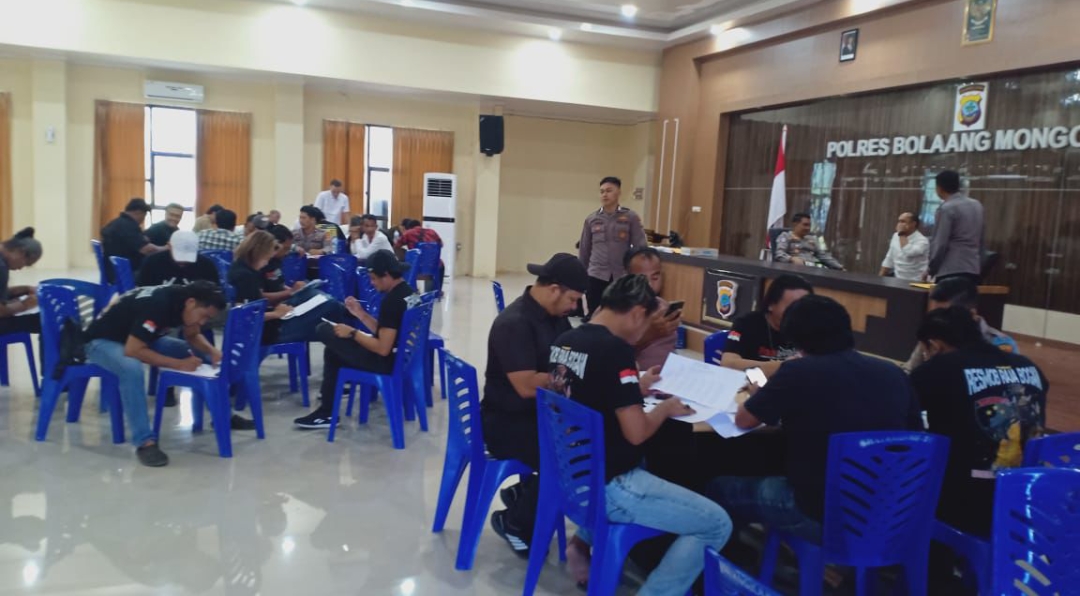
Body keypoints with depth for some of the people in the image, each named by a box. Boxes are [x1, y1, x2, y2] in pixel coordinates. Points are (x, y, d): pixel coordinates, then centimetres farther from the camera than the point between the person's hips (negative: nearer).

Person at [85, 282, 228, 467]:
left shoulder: (182, 300, -11)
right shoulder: (157, 305, -35)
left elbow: (193, 336, 4)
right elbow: (133, 350, -37)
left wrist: (212, 351, -16)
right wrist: (179, 364, -36)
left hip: (143, 339, 8)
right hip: (102, 340, -8)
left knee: (202, 355, -5)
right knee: (132, 368, -40)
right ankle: (145, 442, -35)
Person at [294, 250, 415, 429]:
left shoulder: (392, 300, -23)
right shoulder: (408, 293, 7)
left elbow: (383, 348, -24)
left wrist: (352, 333, -13)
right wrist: (360, 314, 6)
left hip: (387, 361, -9)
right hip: (402, 354, 9)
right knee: (332, 350, 19)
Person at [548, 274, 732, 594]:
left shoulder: (565, 341, 4)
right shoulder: (615, 350, -21)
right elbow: (636, 432, -22)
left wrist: (636, 388, 16)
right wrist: (665, 408, -4)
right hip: (605, 486, -9)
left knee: (644, 464, 38)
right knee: (716, 524, -3)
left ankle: (586, 542, 27)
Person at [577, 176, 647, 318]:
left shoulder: (631, 217, 1)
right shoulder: (591, 219, 7)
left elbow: (641, 247, -1)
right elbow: (584, 249, 13)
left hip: (623, 277, -1)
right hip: (596, 276, 2)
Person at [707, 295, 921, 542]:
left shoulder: (799, 372, -14)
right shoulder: (892, 373, -1)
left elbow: (743, 420, -1)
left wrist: (767, 397, 22)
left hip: (822, 513, -6)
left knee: (720, 488, 16)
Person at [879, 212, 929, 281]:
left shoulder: (922, 240, -12)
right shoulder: (896, 236, 10)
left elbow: (909, 253, -32)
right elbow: (889, 261, 15)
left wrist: (902, 236, -19)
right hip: (897, 281, 6)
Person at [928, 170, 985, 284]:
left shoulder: (946, 209, -9)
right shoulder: (977, 205, 14)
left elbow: (940, 243, -12)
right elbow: (982, 241, 17)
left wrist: (931, 268, 0)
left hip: (950, 271, -7)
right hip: (974, 270, 7)